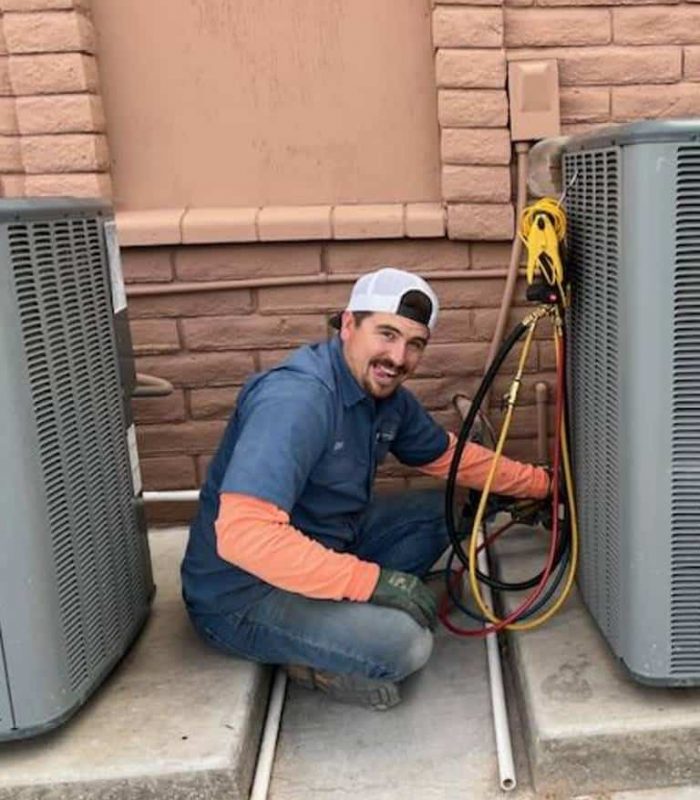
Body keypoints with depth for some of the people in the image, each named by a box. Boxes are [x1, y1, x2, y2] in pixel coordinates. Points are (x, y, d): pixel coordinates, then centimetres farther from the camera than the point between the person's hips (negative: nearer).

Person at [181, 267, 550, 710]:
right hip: (242, 595, -9)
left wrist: (541, 482, 18)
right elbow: (243, 534, -37)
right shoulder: (296, 397, -28)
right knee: (404, 642, -28)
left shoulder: (389, 396, 0)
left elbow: (450, 455, 18)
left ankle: (348, 611, 1)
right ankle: (317, 663, 1)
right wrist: (372, 580, -33)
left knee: (443, 508, 8)